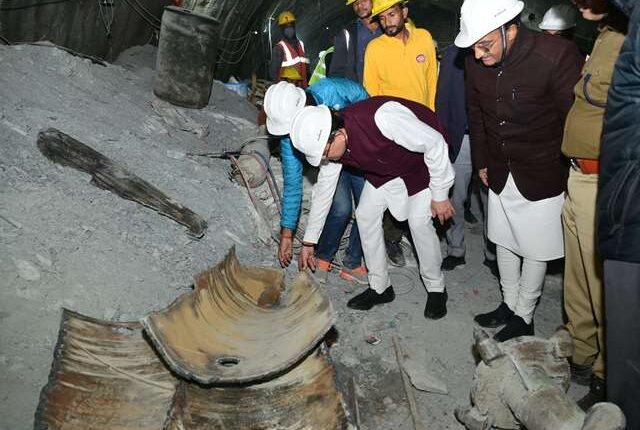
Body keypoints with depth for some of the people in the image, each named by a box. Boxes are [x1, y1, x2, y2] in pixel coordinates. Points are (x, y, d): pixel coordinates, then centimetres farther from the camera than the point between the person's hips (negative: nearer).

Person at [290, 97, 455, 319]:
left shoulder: (382, 118, -43)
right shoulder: (329, 141, -19)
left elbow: (435, 143, -30)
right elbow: (323, 190, -4)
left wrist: (440, 195, -21)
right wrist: (309, 242, 2)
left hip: (423, 156, -6)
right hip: (385, 166, 6)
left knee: (419, 221, -15)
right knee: (365, 214, -2)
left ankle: (436, 289, 8)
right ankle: (379, 287, 13)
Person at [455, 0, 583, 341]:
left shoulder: (556, 55, -24)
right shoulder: (476, 62, -6)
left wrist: (574, 177, -12)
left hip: (542, 175, -5)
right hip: (501, 172, 5)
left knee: (535, 250, 6)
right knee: (503, 240, 17)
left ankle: (524, 317, 24)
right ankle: (509, 305, 35)